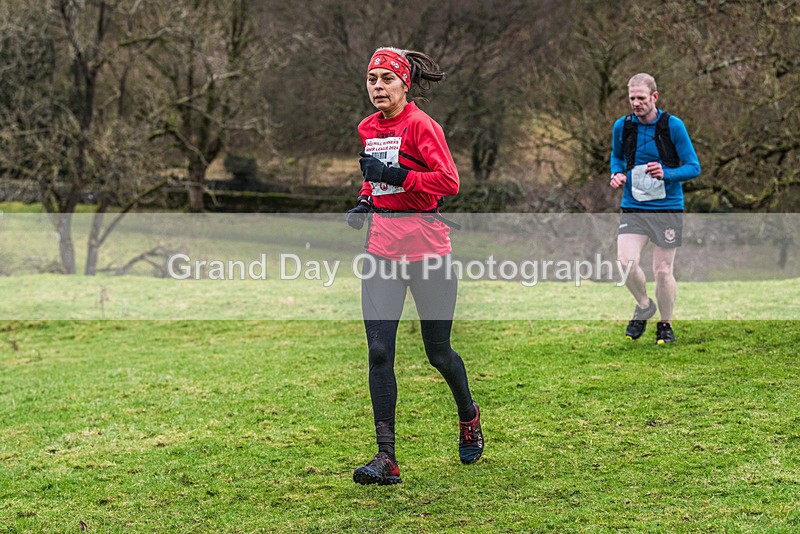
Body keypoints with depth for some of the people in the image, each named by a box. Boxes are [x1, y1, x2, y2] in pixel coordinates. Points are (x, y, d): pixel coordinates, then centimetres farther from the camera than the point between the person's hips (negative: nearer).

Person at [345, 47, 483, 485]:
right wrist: (364, 201, 8)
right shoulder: (368, 129, 11)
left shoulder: (420, 125, -10)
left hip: (425, 245, -5)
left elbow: (450, 181, -17)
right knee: (379, 352, -6)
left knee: (438, 353, 7)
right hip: (382, 244, 5)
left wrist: (394, 175, -22)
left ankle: (468, 415, 38)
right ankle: (386, 458, -4)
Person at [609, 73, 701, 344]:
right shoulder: (622, 126, 2)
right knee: (625, 262, -16)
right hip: (632, 207, 2)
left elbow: (693, 167, -4)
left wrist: (666, 174, -21)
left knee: (663, 270, 1)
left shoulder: (673, 125, -7)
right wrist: (617, 173, 1)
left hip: (667, 207, -2)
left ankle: (665, 325, 23)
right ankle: (644, 306, 13)